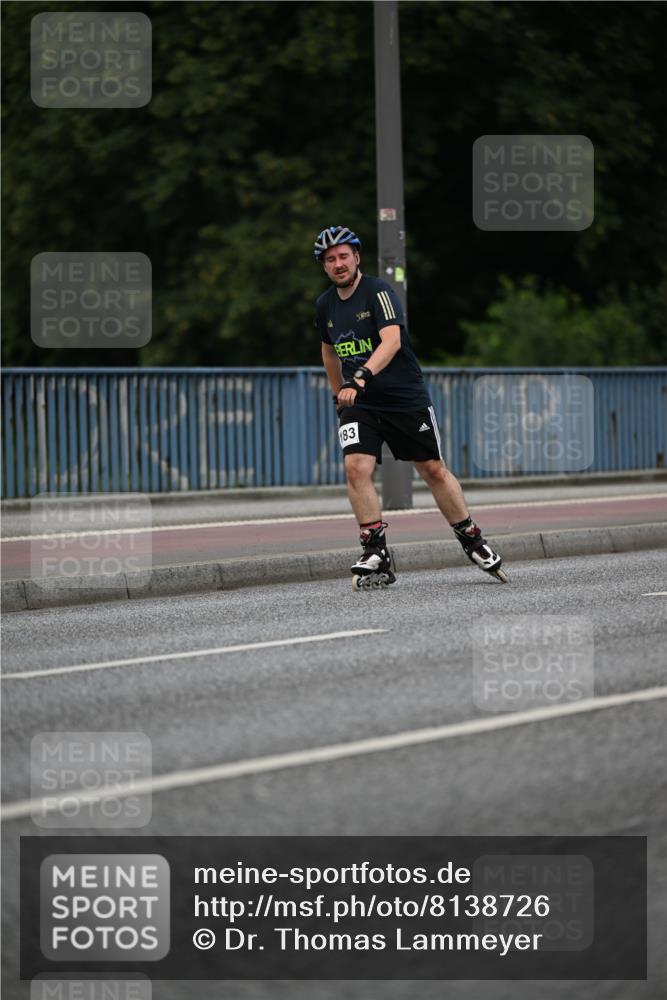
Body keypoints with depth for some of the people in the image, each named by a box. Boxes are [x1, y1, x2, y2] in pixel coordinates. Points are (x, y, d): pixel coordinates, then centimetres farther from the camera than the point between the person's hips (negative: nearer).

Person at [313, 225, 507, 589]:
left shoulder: (378, 292, -15)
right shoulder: (325, 305, 4)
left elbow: (392, 339, -30)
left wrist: (363, 375, -44)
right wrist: (339, 395, 25)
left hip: (406, 398, -4)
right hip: (359, 405, 4)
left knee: (433, 470, 5)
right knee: (356, 468, -17)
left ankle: (473, 541, 22)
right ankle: (376, 555, -12)